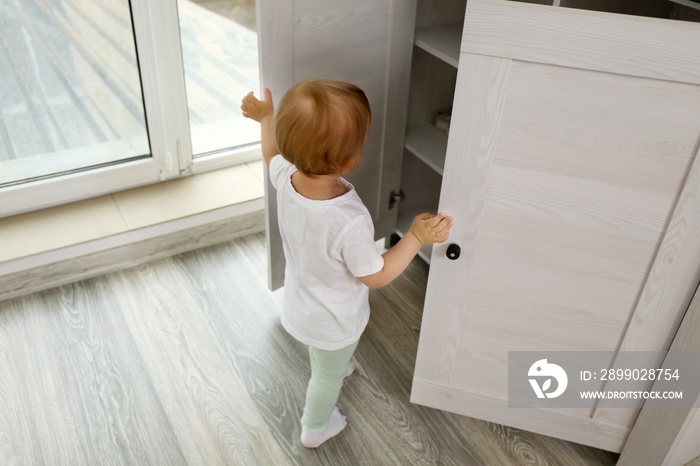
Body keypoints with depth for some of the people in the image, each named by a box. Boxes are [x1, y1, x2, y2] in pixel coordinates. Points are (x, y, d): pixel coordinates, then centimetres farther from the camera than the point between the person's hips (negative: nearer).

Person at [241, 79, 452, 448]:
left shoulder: (286, 178, -27)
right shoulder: (349, 223, -45)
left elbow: (273, 155, 0)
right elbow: (376, 276, -26)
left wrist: (266, 119, 13)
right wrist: (417, 236, -25)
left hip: (299, 303, 6)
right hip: (334, 325, -6)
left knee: (321, 355, 40)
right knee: (329, 376, 28)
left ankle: (322, 376, 73)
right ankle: (315, 428, 57)